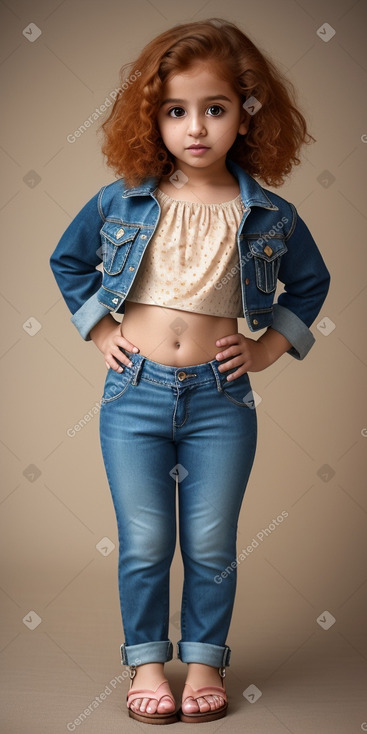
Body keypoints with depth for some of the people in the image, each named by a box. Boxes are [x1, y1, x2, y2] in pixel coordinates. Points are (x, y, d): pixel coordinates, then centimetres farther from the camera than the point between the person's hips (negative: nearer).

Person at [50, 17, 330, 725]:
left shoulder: (269, 215, -2)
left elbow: (311, 282, 14)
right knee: (144, 544, 7)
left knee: (211, 545, 8)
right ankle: (146, 659, 26)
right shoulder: (122, 202, -1)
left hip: (220, 399, 0)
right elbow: (67, 260, 15)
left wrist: (267, 348, 4)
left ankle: (204, 658, 28)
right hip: (135, 391, 1)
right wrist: (102, 331, 7)